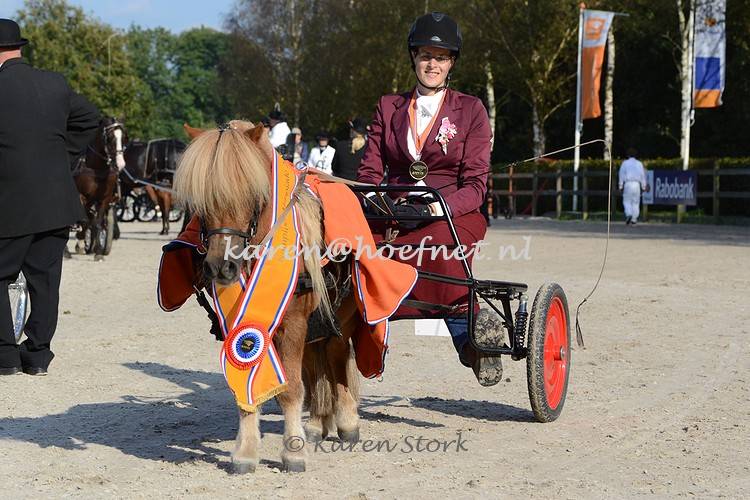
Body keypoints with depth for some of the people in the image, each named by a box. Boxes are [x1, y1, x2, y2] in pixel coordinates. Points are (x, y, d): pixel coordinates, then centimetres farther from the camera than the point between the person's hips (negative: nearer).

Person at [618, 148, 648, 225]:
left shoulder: (625, 163, 3)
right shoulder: (639, 164, 8)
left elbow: (621, 175, 1)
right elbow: (642, 175, 9)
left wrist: (621, 186, 5)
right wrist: (644, 186, 14)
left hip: (628, 184, -2)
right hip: (637, 184, 2)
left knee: (627, 201, 5)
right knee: (636, 202, 6)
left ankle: (628, 214, -19)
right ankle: (634, 219, 3)